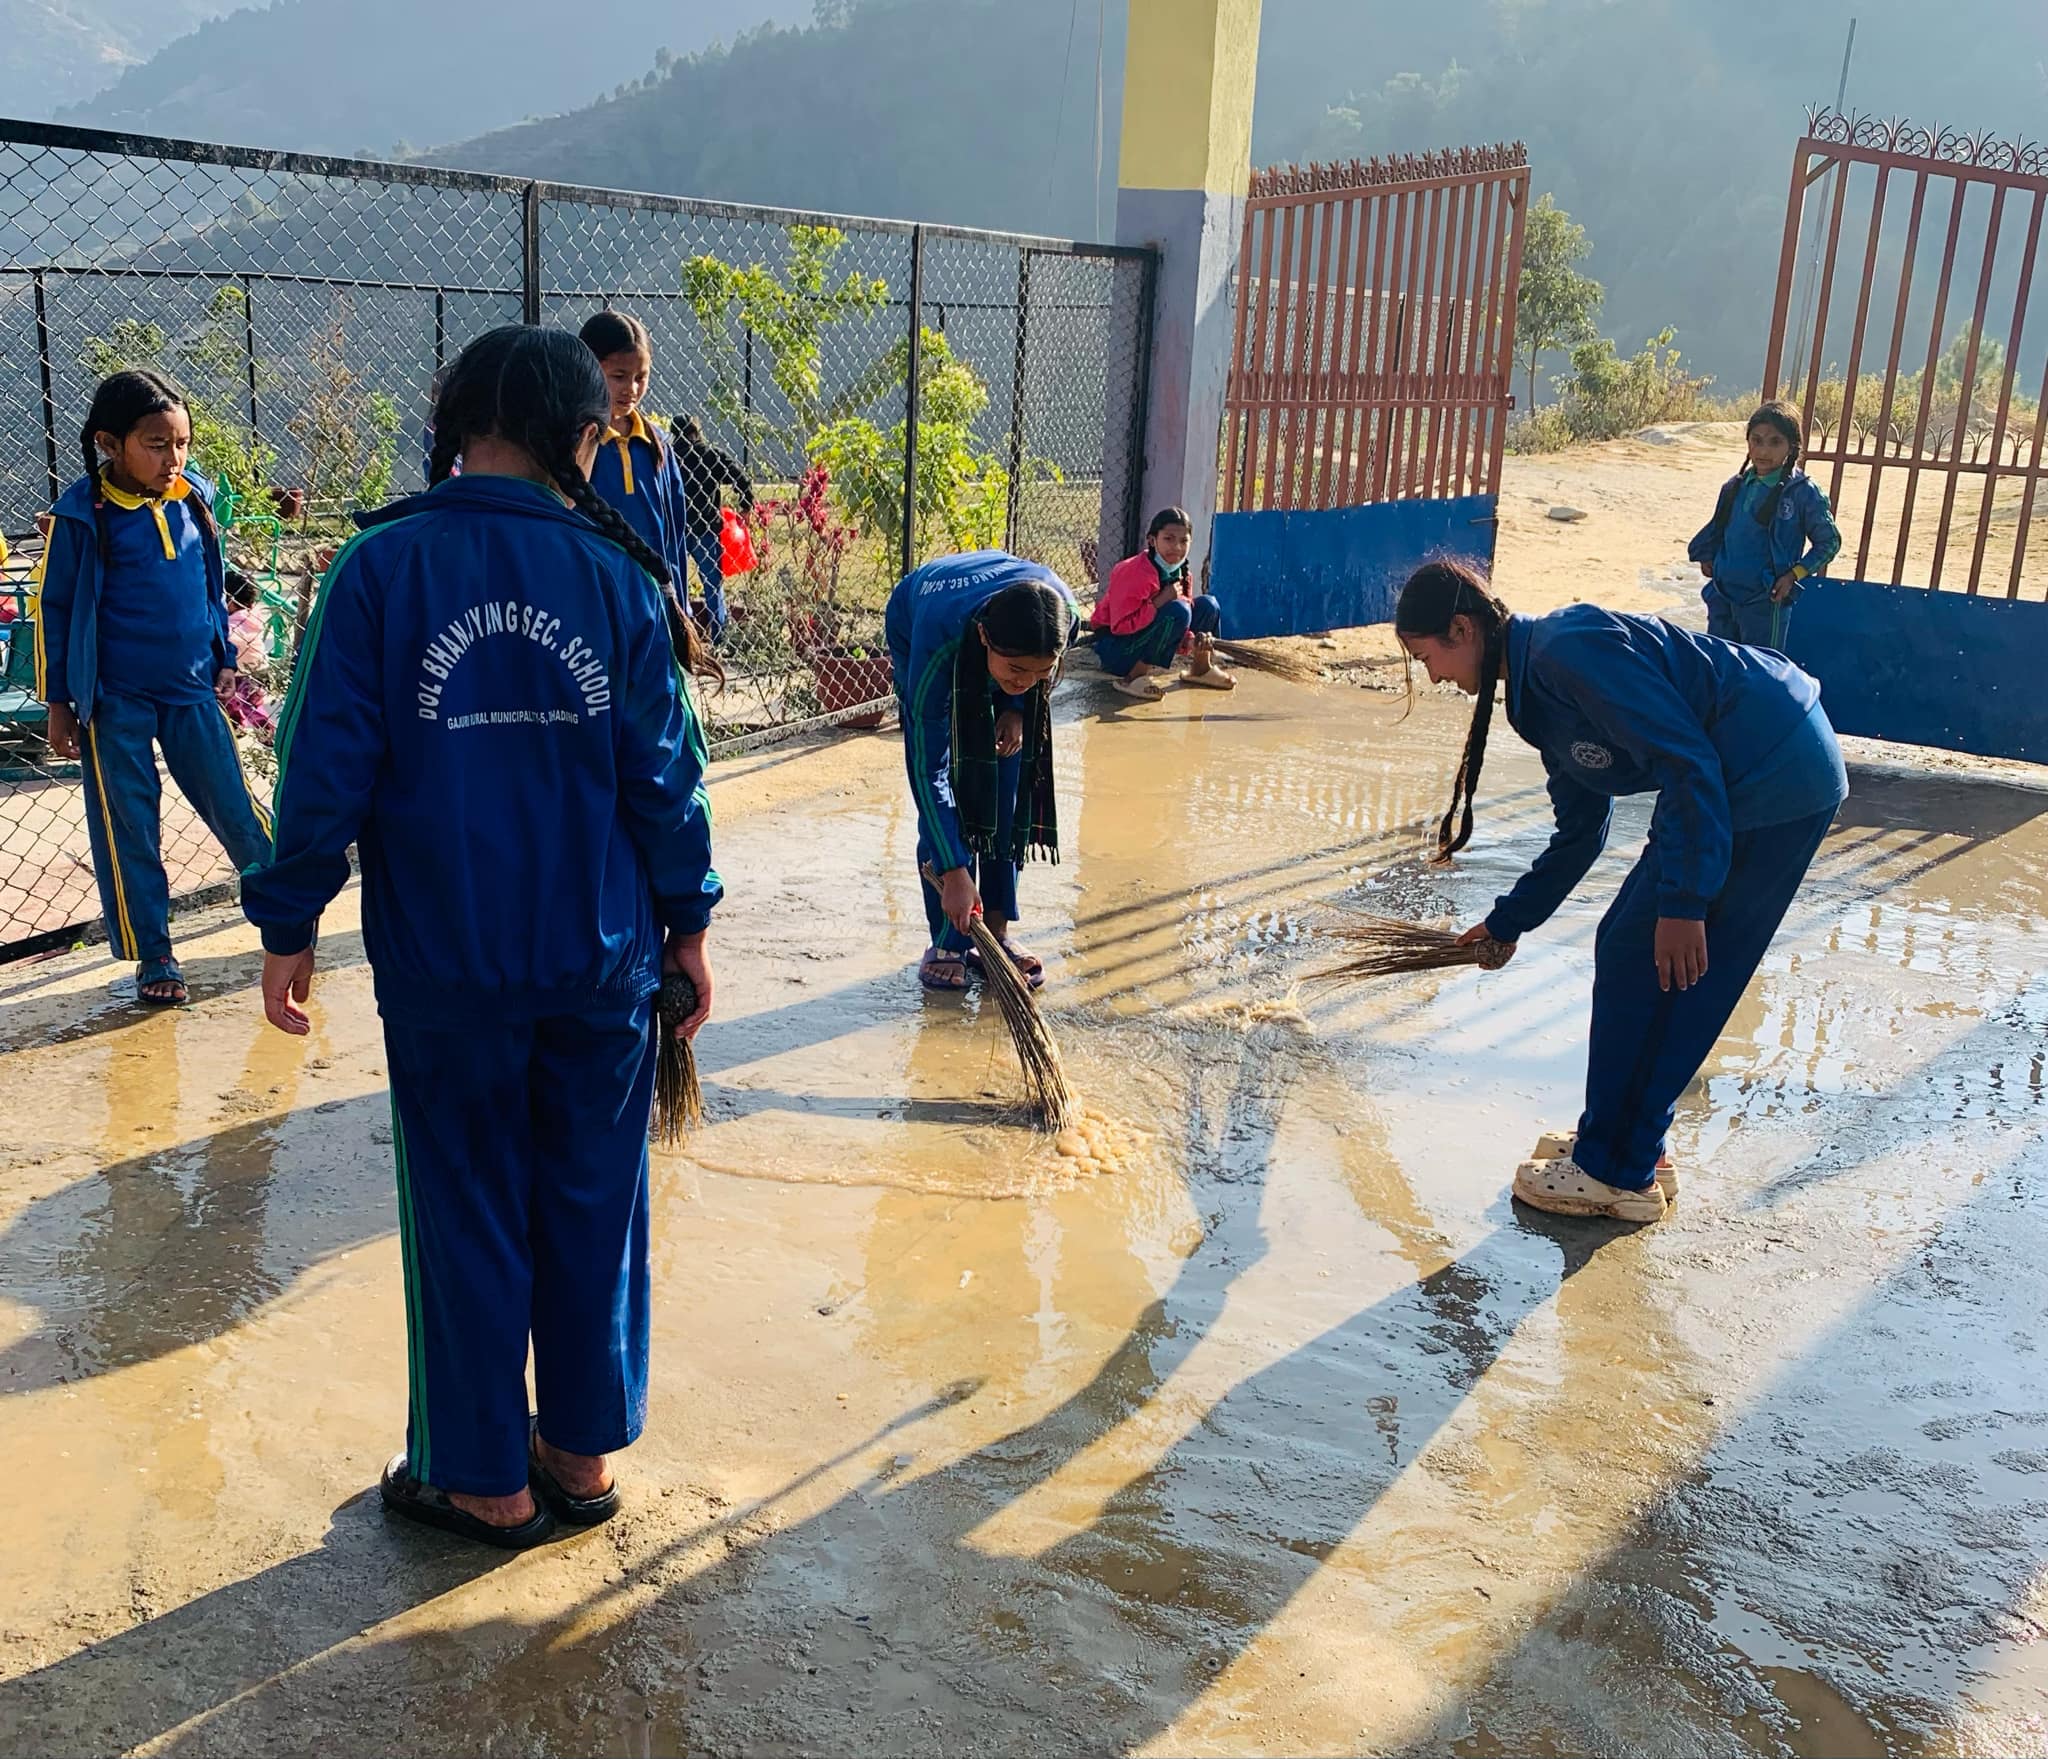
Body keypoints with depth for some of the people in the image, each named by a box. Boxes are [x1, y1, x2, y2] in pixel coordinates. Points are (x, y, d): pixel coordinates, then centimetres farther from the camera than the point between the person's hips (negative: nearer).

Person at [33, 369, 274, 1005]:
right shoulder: (83, 515, -10)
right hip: (115, 702, -3)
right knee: (128, 830, 6)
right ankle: (152, 954, 16)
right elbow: (54, 608, -4)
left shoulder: (195, 500, 2)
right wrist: (58, 703, -3)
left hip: (192, 691, 3)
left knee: (234, 804, 6)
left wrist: (223, 661, 15)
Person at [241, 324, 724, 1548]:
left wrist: (291, 923, 3)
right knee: (596, 1204, 15)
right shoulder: (615, 573, -4)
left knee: (468, 1216, 11)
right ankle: (585, 1452, 28)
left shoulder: (382, 566, -8)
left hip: (445, 965, -1)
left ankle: (487, 1480, 24)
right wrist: (688, 918, 10)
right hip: (604, 957, 2)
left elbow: (328, 764, -8)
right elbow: (665, 768, -1)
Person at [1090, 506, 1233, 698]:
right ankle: (1134, 677, -23)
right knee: (1178, 611, -30)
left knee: (1207, 605, 1)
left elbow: (1180, 628, 4)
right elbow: (1120, 625, -27)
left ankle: (1201, 668, 17)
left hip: (1145, 643, 8)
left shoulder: (1180, 574, 2)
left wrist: (1192, 640, -19)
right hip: (1115, 649, -8)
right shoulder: (1134, 573, -22)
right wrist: (1160, 601, -28)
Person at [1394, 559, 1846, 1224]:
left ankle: (1616, 1173, 10)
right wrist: (1508, 921, 29)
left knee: (1639, 965, -2)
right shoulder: (1540, 684, 14)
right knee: (1625, 949, 14)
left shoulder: (1568, 649, -18)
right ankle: (1634, 1148, 27)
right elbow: (1580, 832, 23)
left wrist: (1683, 902, -22)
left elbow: (1689, 763, -22)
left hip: (1775, 780, -10)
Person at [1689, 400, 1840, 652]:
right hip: (1723, 597, 5)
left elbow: (1829, 541, -2)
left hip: (1767, 602, -5)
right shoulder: (1735, 487, 6)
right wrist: (1706, 555, 6)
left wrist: (1795, 574, -11)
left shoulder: (1803, 492, -9)